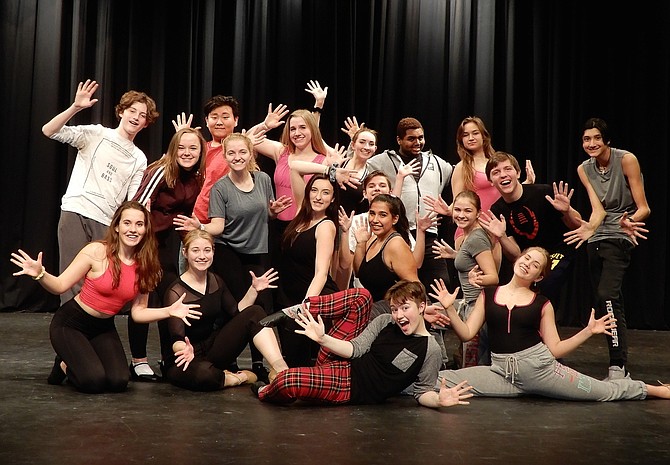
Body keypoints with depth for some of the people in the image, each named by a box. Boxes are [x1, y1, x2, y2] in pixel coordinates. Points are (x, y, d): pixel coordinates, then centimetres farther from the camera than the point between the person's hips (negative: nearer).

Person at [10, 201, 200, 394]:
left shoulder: (145, 266, -5)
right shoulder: (96, 251, -19)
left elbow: (138, 312, -2)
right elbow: (60, 286, -15)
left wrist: (169, 311, -17)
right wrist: (40, 274, -35)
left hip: (104, 328, 5)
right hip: (71, 323, -5)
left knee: (119, 382, -15)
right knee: (94, 381, -24)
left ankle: (73, 362, 17)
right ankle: (64, 365, 11)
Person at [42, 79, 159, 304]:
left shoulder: (139, 159, 16)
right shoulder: (97, 134, 7)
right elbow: (49, 131, -3)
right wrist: (75, 107, -16)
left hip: (106, 223, 3)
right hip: (75, 212, -3)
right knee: (73, 280, -9)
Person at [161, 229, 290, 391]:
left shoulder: (216, 281, 4)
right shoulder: (176, 292, -17)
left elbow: (237, 312, 12)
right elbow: (176, 340, -25)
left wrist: (254, 289, -1)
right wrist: (185, 349, -48)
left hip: (213, 352, 6)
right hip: (184, 360, -6)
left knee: (255, 312, -11)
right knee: (203, 373, -44)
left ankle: (281, 370, -25)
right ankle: (240, 378, -11)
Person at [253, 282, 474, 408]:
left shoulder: (430, 350, -10)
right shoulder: (384, 322, 3)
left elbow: (421, 392, -5)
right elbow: (356, 350, -1)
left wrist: (439, 399, -29)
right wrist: (323, 339, -17)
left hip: (353, 388, -5)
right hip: (343, 364, 5)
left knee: (288, 381, -28)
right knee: (360, 296, -5)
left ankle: (264, 393, 9)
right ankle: (301, 310, 4)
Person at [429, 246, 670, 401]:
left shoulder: (542, 304, 4)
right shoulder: (488, 294, 7)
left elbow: (555, 348, 4)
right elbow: (467, 333, 3)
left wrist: (588, 330, -3)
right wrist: (449, 308, -10)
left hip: (539, 366, -1)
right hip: (501, 372, 1)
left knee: (607, 391, 2)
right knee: (442, 379, -21)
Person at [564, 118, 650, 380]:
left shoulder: (626, 160, -12)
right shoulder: (584, 169, 3)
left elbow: (644, 208, -13)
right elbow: (598, 210, -6)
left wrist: (629, 222, -35)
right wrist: (589, 228, -28)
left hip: (620, 237, -6)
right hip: (596, 238, 6)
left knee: (606, 295, -23)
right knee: (606, 301, 8)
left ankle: (618, 366, -23)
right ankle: (619, 366, 19)